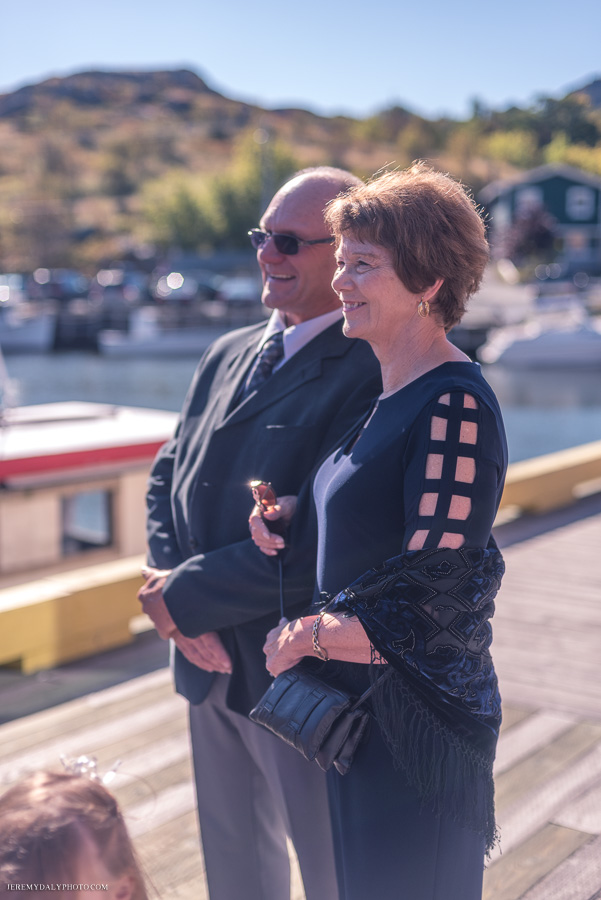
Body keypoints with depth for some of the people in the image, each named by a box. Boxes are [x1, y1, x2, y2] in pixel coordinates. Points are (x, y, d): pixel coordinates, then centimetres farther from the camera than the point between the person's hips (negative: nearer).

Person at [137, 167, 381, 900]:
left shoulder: (371, 373, -20)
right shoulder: (227, 356, 9)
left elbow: (322, 543, -26)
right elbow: (168, 477, 10)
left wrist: (187, 595, -17)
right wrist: (172, 587, -7)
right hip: (212, 664, 8)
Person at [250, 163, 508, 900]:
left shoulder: (456, 407, -22)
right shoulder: (380, 394, 6)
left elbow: (431, 598, -23)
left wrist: (305, 635, -12)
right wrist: (291, 512, -2)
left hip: (417, 720, -8)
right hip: (355, 703, 8)